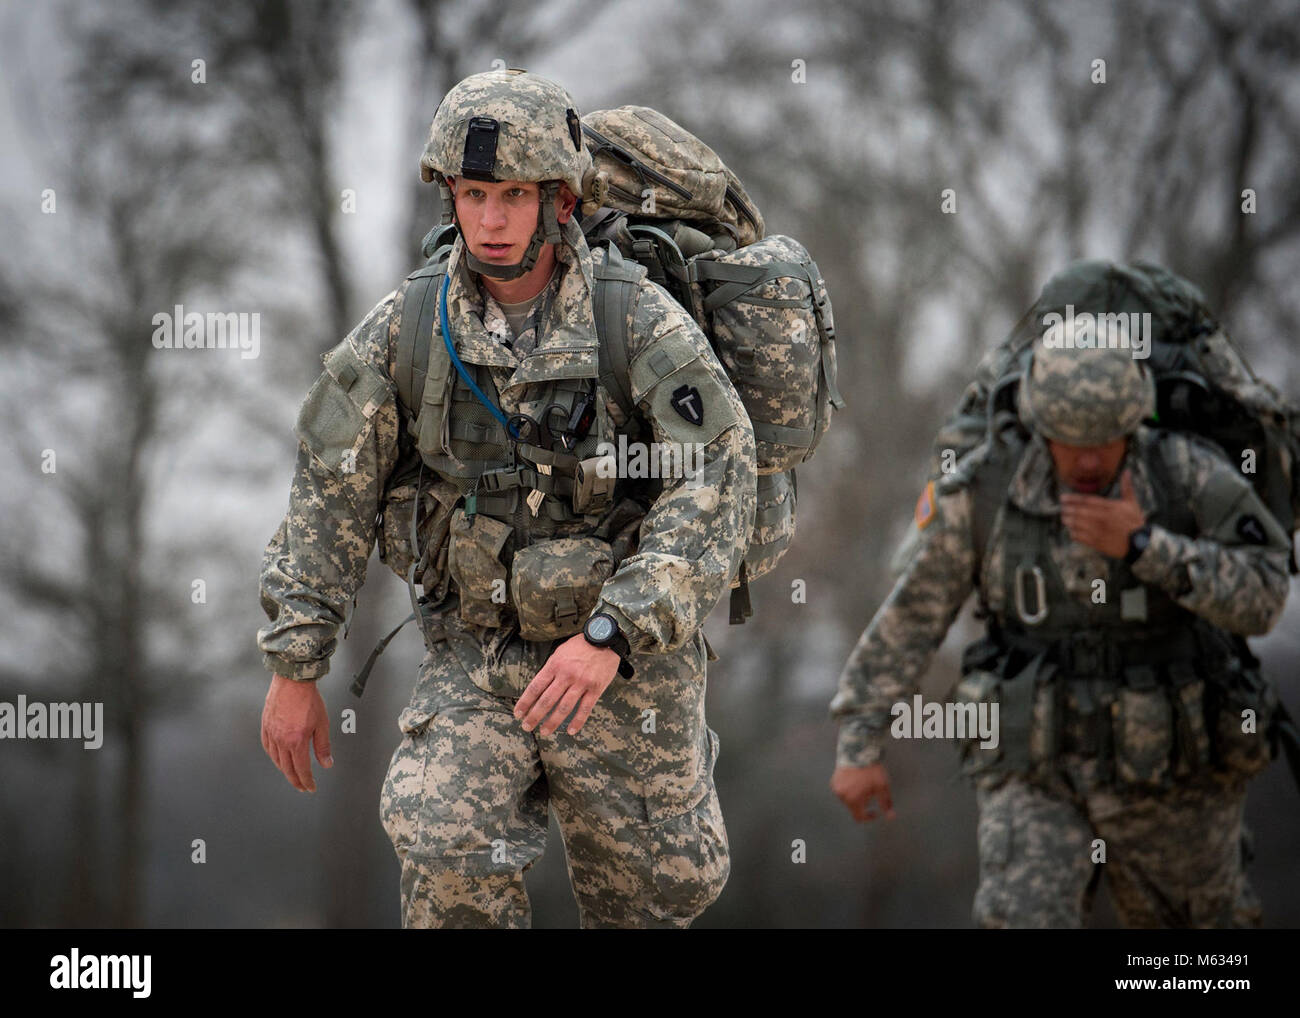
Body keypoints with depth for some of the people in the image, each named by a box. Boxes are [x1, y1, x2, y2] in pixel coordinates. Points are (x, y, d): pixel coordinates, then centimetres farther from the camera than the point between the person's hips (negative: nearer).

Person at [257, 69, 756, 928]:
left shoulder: (643, 325, -16)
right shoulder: (407, 328, -7)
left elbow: (714, 494, -25)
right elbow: (329, 500, -1)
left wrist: (610, 638, -36)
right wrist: (294, 671, -2)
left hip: (625, 658, -1)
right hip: (474, 656, 1)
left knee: (654, 890, 11)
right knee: (447, 855, -22)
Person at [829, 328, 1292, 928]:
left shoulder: (1190, 475, -14)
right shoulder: (985, 484, -11)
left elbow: (1261, 598, -23)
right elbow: (910, 618, -4)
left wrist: (1143, 545, -34)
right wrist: (858, 746, -5)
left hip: (1168, 773, 0)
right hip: (1035, 774, 0)